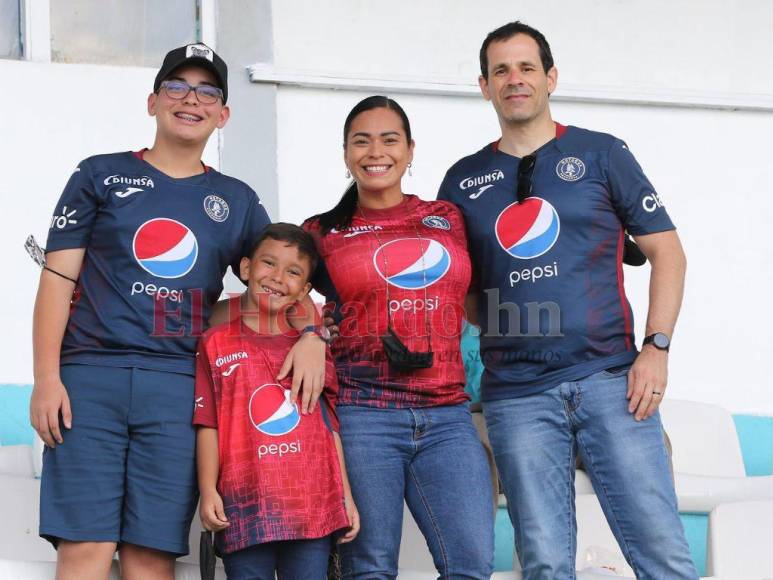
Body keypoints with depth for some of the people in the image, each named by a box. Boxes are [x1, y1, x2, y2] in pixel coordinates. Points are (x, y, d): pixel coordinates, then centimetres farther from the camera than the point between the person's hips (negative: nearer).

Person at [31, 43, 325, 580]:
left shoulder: (236, 201, 18)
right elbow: (58, 278, 6)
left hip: (180, 388, 2)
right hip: (90, 377, -2)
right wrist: (47, 378, -5)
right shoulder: (101, 176, 12)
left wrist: (311, 335, 0)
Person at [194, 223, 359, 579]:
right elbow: (208, 424, 4)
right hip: (246, 506, -2)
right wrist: (208, 491, -6)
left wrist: (347, 496, 9)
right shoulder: (217, 344, 9)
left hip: (313, 503, 2)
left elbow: (331, 427, 14)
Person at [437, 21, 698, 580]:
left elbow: (666, 250, 6)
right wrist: (499, 332, 2)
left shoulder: (601, 154, 7)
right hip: (516, 397, 2)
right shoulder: (464, 180, 13)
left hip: (610, 380, -2)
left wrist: (656, 346, -6)